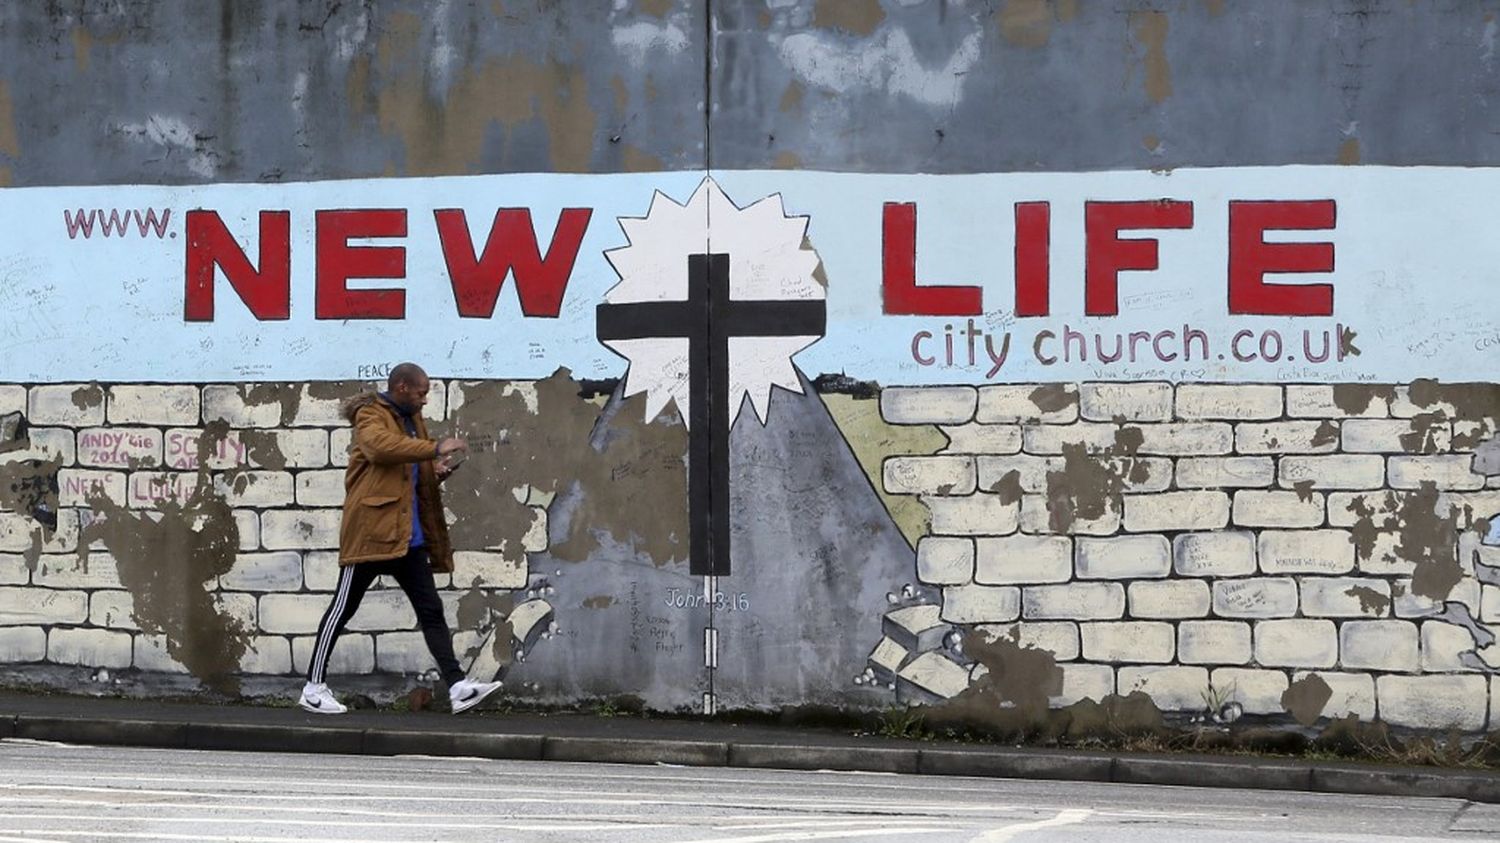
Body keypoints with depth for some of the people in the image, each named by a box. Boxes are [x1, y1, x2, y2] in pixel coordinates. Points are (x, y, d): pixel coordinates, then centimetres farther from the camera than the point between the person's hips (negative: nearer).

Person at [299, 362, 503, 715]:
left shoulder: (411, 419, 18)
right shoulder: (370, 415, -7)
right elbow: (381, 446, -30)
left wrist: (437, 471, 7)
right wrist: (435, 448, -30)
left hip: (407, 535, 8)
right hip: (370, 528, -8)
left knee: (431, 609, 1)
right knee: (343, 607, 0)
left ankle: (457, 686, -2)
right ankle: (313, 688, 7)